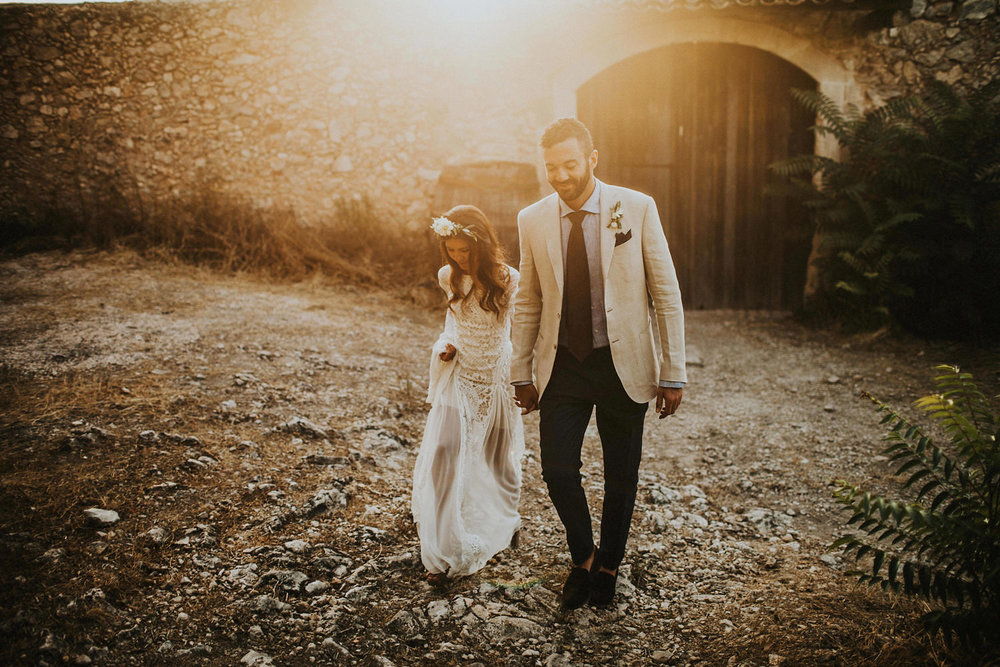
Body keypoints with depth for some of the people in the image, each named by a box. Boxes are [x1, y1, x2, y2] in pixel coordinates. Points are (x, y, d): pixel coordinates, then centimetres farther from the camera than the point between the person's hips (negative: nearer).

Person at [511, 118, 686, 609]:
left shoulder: (637, 209, -7)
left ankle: (607, 566, 34)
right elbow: (527, 304, 8)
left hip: (623, 364, -1)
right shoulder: (532, 220, 0)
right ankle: (582, 557, 27)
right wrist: (521, 374, 8)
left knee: (621, 476, 10)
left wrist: (673, 372, -6)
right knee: (557, 470, -2)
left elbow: (666, 294, -4)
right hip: (562, 365, 2)